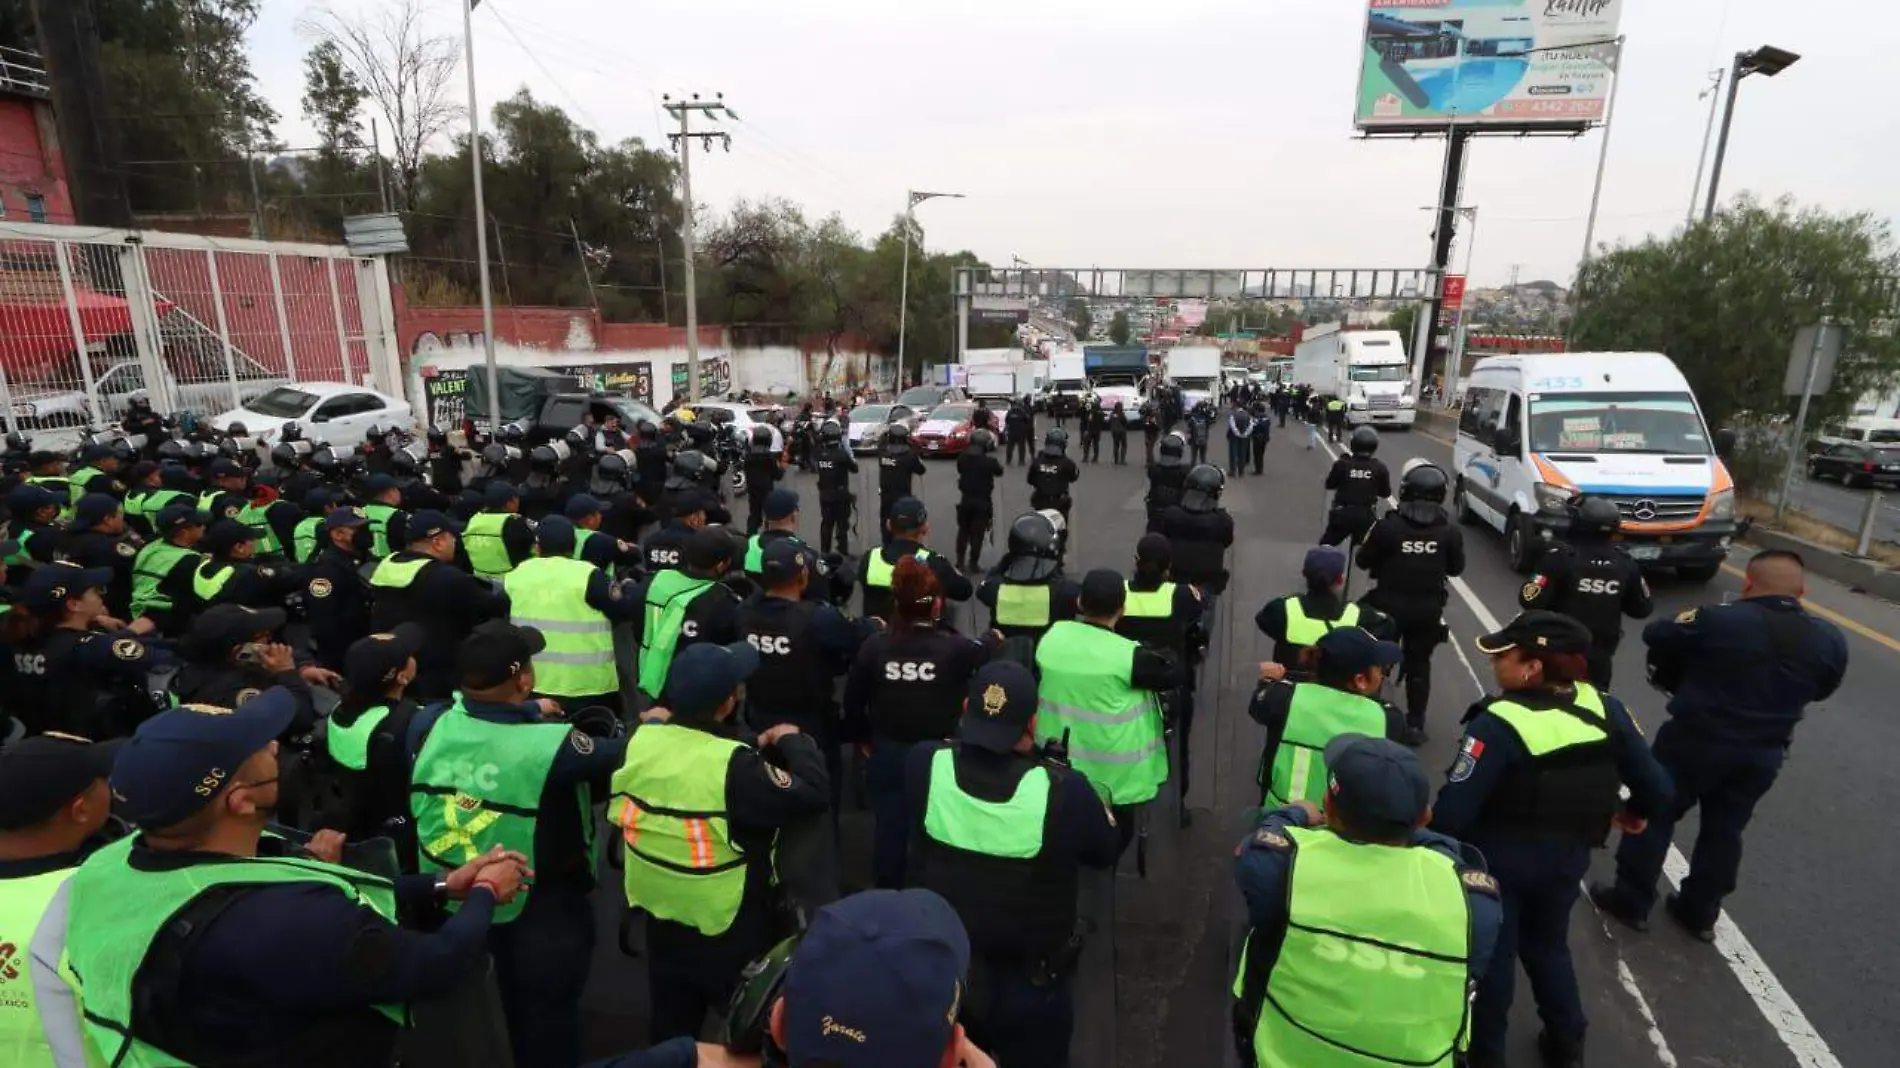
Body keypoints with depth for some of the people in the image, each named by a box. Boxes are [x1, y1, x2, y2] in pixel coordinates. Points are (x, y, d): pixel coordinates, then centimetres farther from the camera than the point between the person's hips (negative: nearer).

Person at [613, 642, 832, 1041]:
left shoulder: (641, 741, -13)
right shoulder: (735, 766, -32)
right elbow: (815, 795, -27)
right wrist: (793, 742, -11)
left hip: (662, 922, 6)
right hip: (731, 934, -6)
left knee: (670, 1030, 28)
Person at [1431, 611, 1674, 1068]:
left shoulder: (1499, 724, -32)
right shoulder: (1605, 710, -13)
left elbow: (1454, 810, -31)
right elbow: (1657, 787, -5)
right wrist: (1634, 812, 18)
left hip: (1499, 860, -5)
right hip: (1567, 859, 5)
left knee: (1491, 952, 17)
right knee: (1548, 944, 30)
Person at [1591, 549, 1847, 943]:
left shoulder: (1718, 621, -19)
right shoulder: (1830, 640, -2)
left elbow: (1656, 636, -7)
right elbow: (1822, 689, 13)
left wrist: (1681, 683, 11)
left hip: (1695, 740, -5)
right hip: (1762, 755, 5)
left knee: (1654, 814, 9)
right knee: (1724, 831, 17)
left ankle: (1632, 900, 15)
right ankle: (1700, 912, 28)